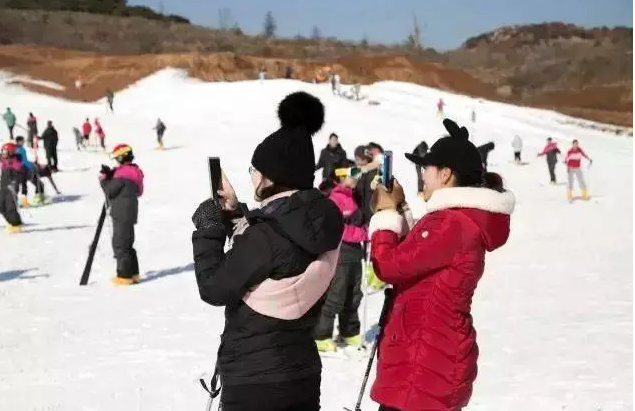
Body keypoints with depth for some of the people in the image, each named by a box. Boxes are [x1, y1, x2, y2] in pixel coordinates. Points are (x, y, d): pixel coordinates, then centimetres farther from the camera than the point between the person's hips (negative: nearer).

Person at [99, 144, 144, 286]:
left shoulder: (123, 174, -19)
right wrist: (109, 174, 9)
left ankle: (124, 275, -2)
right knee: (127, 243, 18)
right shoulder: (134, 171, 10)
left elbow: (110, 191, -14)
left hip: (121, 214, -10)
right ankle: (133, 273, 23)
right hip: (130, 214, 10)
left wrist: (103, 178, 1)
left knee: (120, 244, -3)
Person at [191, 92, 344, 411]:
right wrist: (235, 216, 10)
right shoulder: (320, 224, 1)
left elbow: (214, 289, -15)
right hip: (302, 372, 8)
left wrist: (208, 229, -5)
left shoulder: (267, 235, -24)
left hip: (254, 380, -8)